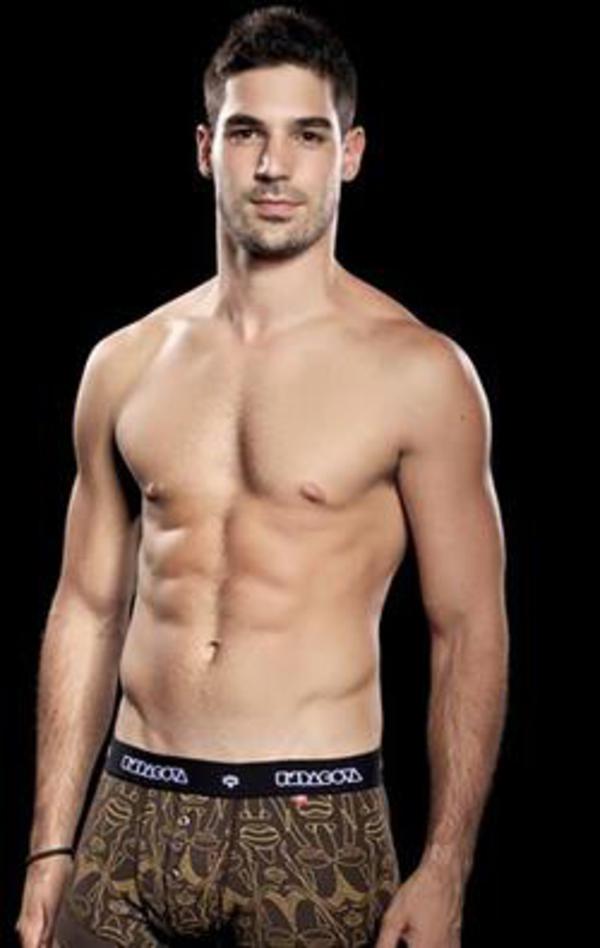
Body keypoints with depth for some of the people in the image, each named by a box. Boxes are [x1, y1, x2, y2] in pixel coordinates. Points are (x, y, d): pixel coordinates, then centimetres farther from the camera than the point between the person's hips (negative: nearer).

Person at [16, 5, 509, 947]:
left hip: (311, 830, -3)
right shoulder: (125, 364, 8)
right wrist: (50, 846, 8)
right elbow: (88, 611, 11)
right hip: (132, 812, 3)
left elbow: (469, 632, -4)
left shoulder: (416, 372, -4)